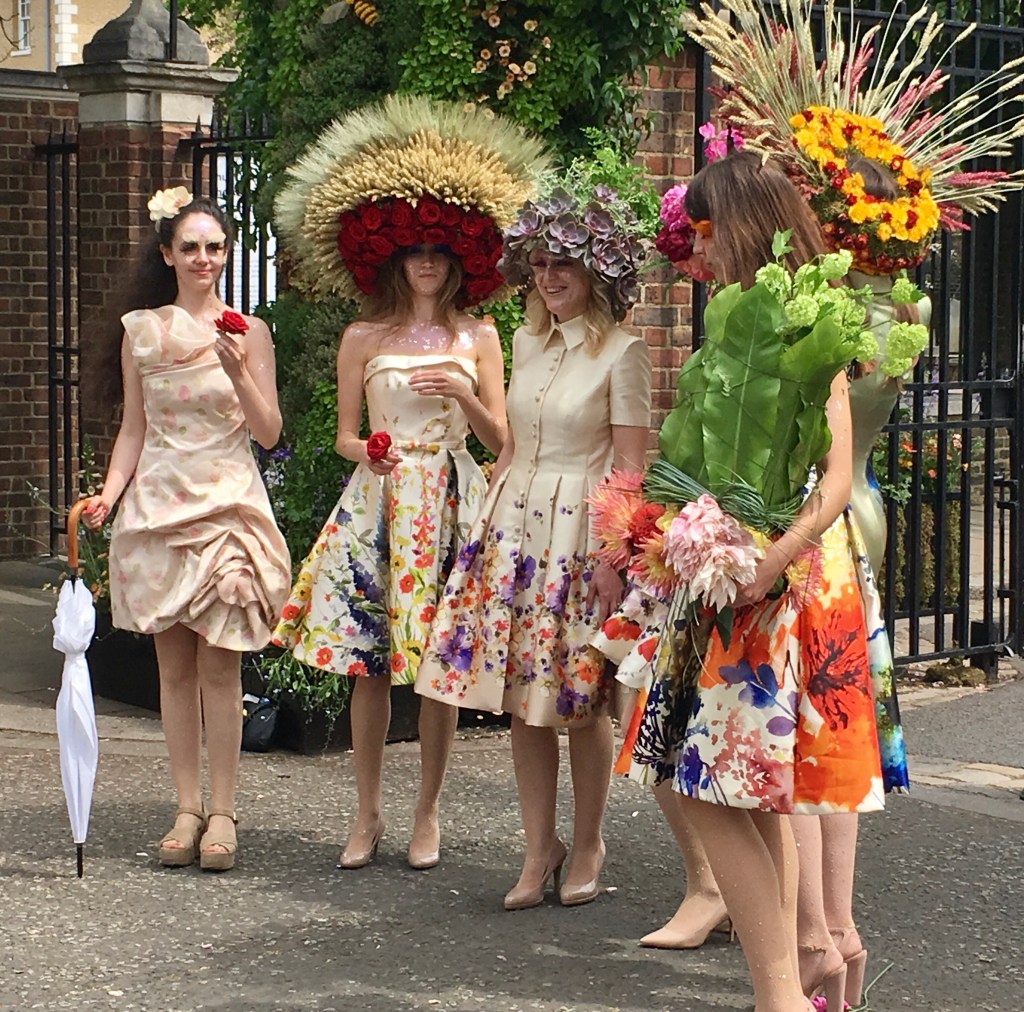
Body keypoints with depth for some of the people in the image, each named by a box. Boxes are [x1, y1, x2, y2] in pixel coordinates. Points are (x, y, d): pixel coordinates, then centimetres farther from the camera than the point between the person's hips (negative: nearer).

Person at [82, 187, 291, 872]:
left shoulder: (248, 331, 3)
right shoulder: (140, 331, 8)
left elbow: (269, 432, 0)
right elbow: (133, 430, 12)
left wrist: (237, 370, -14)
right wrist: (108, 494, -2)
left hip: (228, 507, -2)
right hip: (159, 507, 2)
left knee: (219, 664, -4)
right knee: (175, 665, 4)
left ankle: (222, 814, 1)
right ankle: (188, 809, 11)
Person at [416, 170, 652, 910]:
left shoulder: (621, 351, -7)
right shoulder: (528, 342, 12)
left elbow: (630, 464, -10)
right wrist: (490, 518, 13)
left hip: (582, 531, -6)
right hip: (514, 527, 6)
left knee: (580, 700, 0)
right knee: (518, 694, 4)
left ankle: (587, 847, 16)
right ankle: (540, 848, 13)